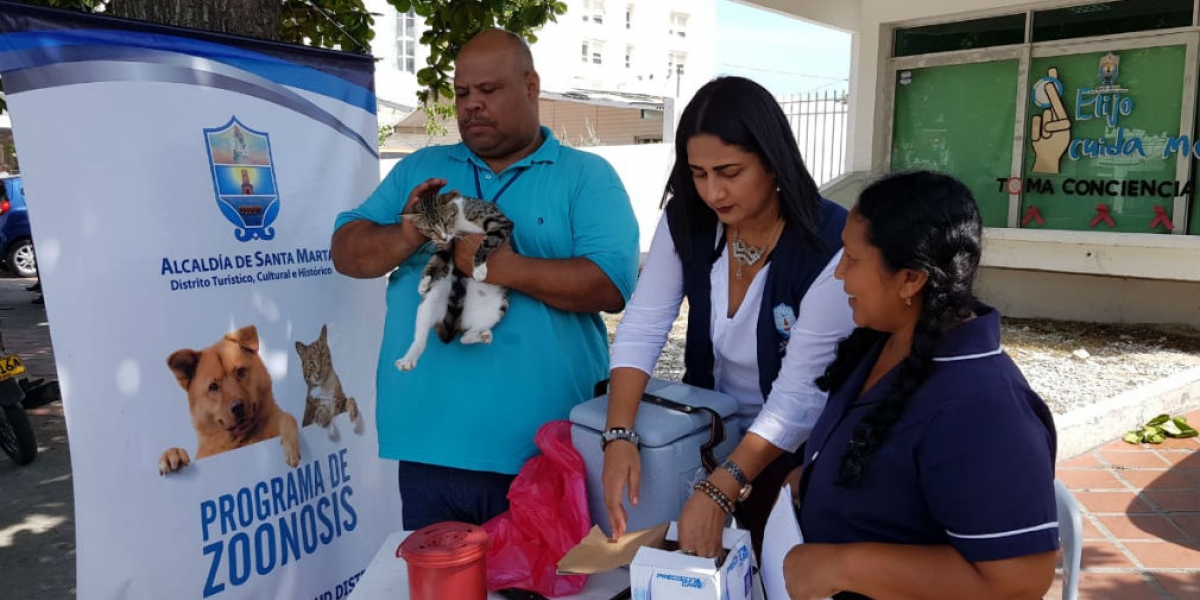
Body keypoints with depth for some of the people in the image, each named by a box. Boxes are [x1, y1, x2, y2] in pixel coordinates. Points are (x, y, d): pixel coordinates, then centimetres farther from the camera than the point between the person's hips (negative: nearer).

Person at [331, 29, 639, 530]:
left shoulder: (587, 176, -1)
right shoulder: (419, 169, 11)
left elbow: (613, 285, -13)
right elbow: (346, 252, 7)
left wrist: (505, 268, -23)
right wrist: (406, 237, -14)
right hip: (429, 444, 3)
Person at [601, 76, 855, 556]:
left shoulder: (830, 245, -27)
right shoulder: (686, 221, -12)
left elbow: (801, 392, -28)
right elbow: (641, 328, -15)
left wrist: (719, 491, -35)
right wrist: (619, 435, -30)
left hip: (798, 454, -4)